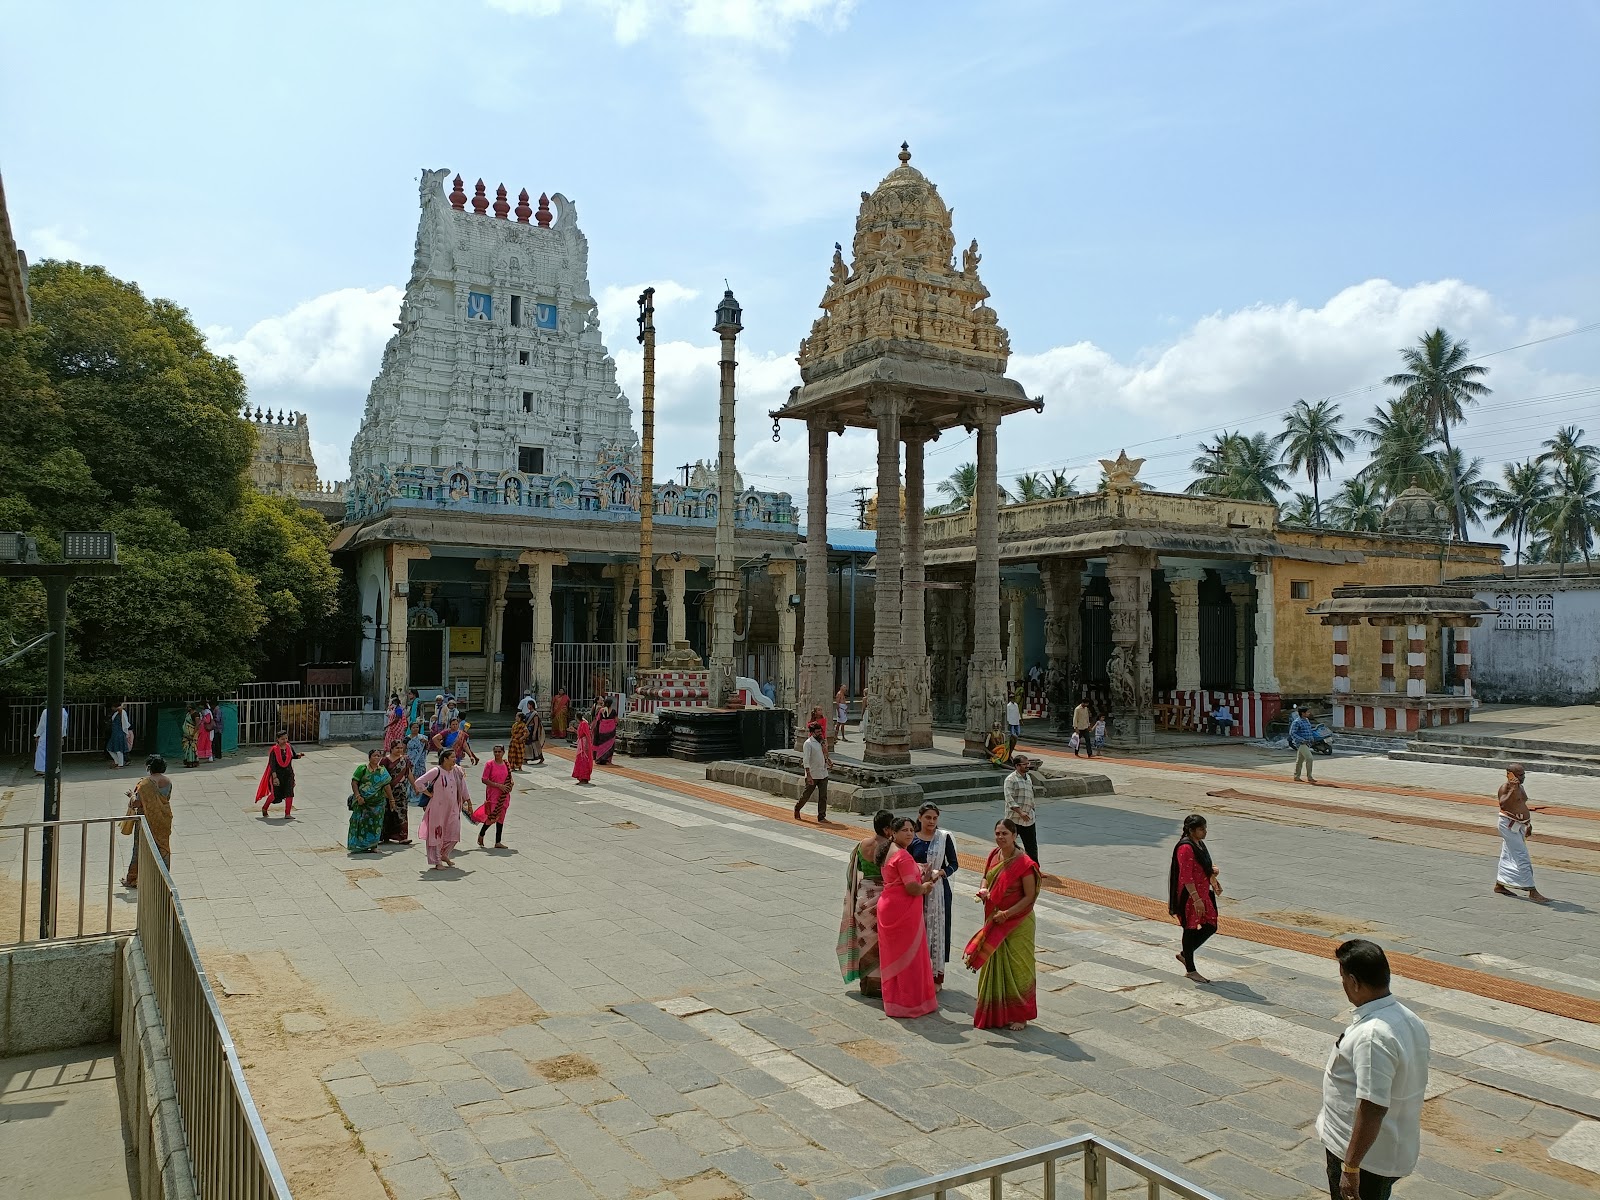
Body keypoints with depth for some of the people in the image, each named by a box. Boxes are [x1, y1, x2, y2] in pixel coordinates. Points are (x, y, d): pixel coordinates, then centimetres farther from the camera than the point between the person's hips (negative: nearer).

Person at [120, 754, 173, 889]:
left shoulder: (146, 783, -19)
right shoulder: (168, 781, -1)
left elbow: (137, 803, -19)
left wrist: (132, 795, 1)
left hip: (147, 819, -5)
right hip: (164, 820, 5)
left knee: (140, 849, 8)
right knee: (162, 848, 12)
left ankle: (133, 879, 19)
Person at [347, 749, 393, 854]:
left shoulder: (382, 770, 9)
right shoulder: (362, 769, -1)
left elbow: (387, 786, 10)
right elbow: (354, 783, -5)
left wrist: (391, 799, 8)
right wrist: (358, 796, -16)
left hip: (377, 801, 3)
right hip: (362, 801, -3)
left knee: (375, 823, 3)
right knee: (361, 822, -2)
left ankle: (373, 845, 10)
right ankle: (359, 845, 6)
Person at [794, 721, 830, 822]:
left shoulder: (822, 741, 9)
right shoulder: (808, 743, -13)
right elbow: (806, 760, -17)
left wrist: (828, 762, 3)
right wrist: (809, 775, -23)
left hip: (823, 774, 6)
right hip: (813, 775, -6)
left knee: (823, 796, 3)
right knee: (806, 795, 7)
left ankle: (822, 817, 9)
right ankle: (797, 809, 30)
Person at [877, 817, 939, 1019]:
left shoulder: (889, 852, 12)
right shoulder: (903, 856, -20)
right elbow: (913, 888, -24)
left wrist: (924, 881, 7)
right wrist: (926, 886, -4)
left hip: (888, 906, 10)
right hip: (903, 911, -10)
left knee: (893, 955, 18)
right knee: (908, 956, 2)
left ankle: (893, 999, 28)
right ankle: (910, 1002, 11)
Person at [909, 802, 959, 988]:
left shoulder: (944, 838, -2)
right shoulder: (912, 840, 2)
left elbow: (954, 864, -1)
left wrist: (938, 873, -18)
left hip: (939, 890, -1)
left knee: (937, 929, 2)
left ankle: (937, 976, 12)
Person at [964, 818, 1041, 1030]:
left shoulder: (1024, 863, -20)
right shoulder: (994, 855, 0)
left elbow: (1030, 897, -18)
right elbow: (987, 877, 16)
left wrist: (1007, 914, -22)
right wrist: (983, 890, -7)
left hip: (1017, 922, -7)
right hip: (994, 920, 7)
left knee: (1016, 966, 3)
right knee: (994, 965, 14)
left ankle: (1019, 1015, 18)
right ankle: (995, 1012, 28)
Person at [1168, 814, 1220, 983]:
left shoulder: (1199, 844, 11)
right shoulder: (1185, 848, -20)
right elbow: (1186, 877, -24)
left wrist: (1213, 878, 8)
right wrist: (1196, 899, -26)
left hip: (1202, 893, 10)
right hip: (1189, 896, -10)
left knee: (1211, 926, 12)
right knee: (1190, 929, 1)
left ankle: (1184, 954, 27)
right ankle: (1190, 970, 13)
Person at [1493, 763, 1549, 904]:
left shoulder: (1520, 788, 13)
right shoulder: (1505, 787, -15)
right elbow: (1502, 804, -30)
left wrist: (1529, 824, 24)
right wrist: (1512, 790, -37)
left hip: (1519, 826, 9)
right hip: (1509, 825, -9)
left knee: (1508, 856, 15)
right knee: (1521, 858, -10)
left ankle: (1499, 885, 24)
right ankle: (1532, 892, -11)